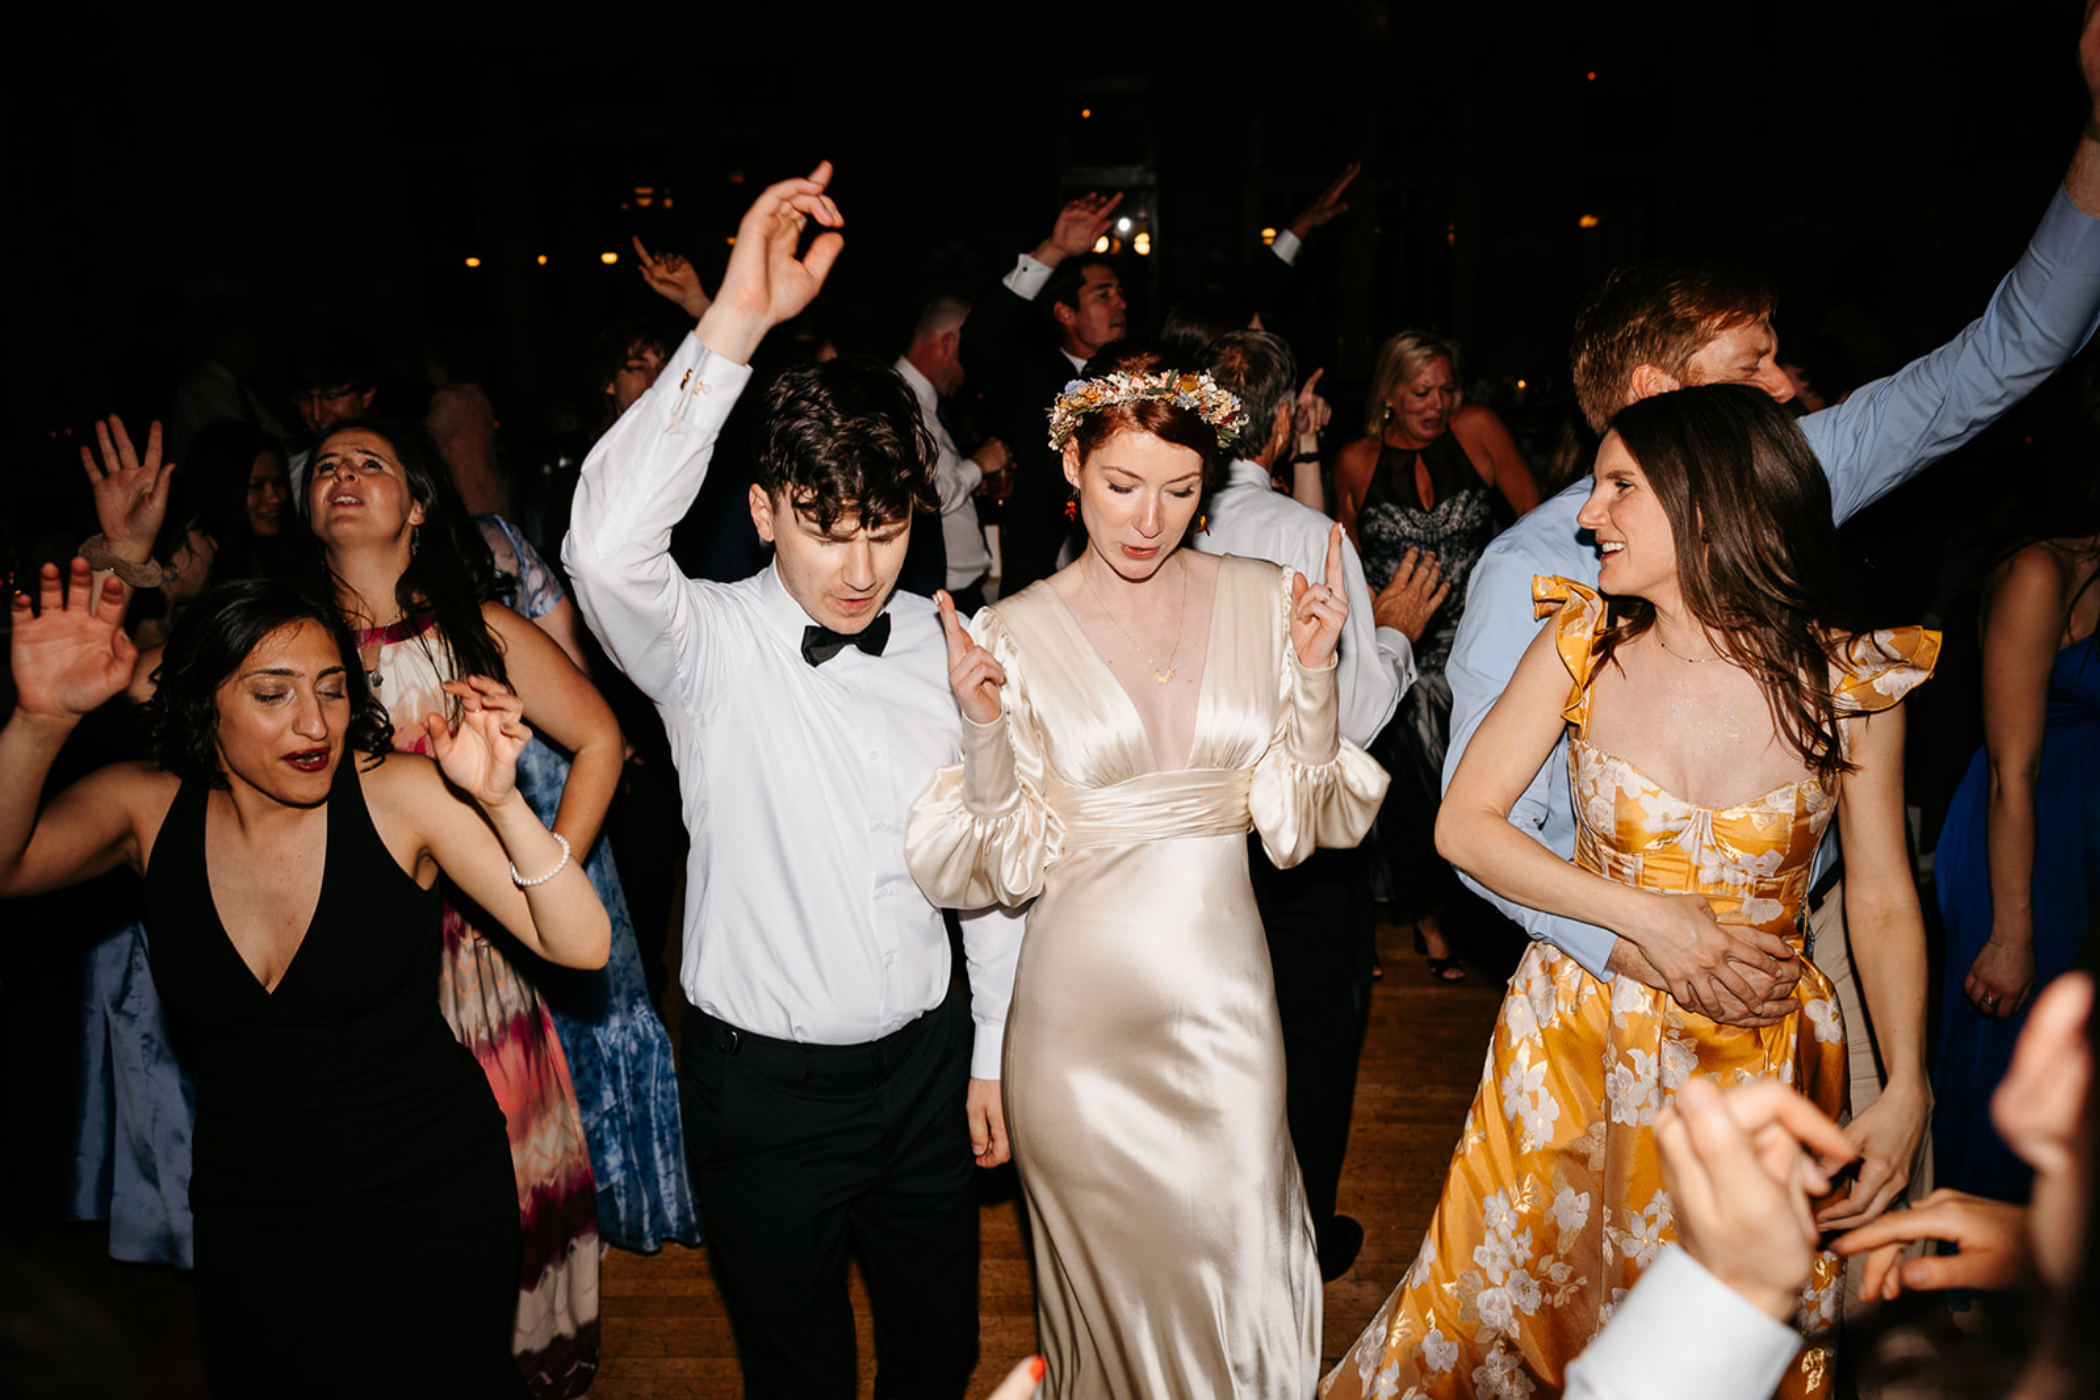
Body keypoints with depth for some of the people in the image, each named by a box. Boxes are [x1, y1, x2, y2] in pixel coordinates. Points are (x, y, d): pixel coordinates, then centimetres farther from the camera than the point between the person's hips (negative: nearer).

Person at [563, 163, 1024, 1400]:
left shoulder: (949, 647, -6)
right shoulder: (709, 646, -15)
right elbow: (607, 545, -37)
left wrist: (993, 1054, 8)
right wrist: (734, 327, -41)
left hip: (925, 1062, 3)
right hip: (763, 1079, -3)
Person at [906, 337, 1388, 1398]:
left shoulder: (1262, 602, -1)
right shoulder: (1015, 633, -6)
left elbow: (1305, 818, 0)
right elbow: (1003, 862, -6)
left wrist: (1314, 671, -13)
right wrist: (985, 724, -21)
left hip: (1221, 994, 2)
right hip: (1081, 1006, -1)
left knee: (1240, 1264, 11)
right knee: (1110, 1266, 15)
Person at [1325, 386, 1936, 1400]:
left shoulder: (1849, 683, -12)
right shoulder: (1586, 641, -10)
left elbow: (1882, 898, -2)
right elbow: (1464, 824, -10)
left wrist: (1907, 1090, -11)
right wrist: (1643, 916, -19)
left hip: (1759, 1058, 0)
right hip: (1578, 1042, 1)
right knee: (1506, 1303, 15)